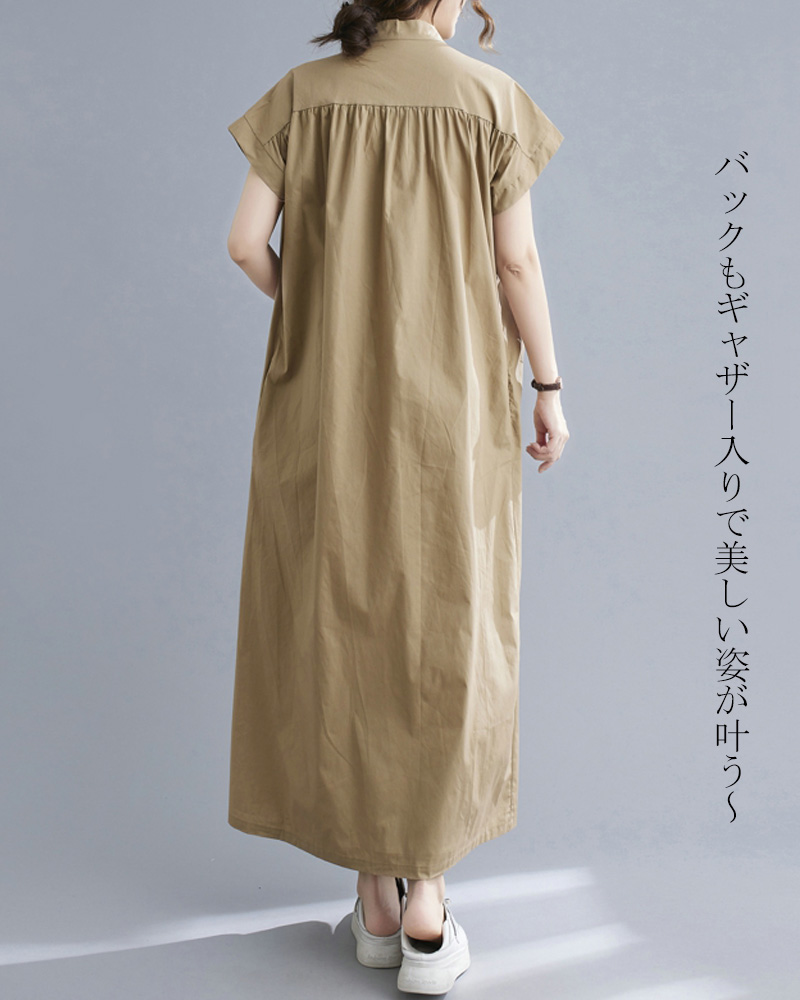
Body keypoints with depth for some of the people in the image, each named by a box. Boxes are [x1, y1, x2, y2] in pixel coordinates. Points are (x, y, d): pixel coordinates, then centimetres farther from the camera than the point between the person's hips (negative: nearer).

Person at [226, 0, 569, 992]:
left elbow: (247, 241, -1)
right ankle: (426, 914, 8)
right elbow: (518, 262, -3)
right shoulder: (490, 97, 1)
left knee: (342, 628, 9)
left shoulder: (302, 93, 7)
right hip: (451, 404, -1)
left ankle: (376, 896, 17)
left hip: (327, 404, 2)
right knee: (442, 634, 6)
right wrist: (549, 387, 6)